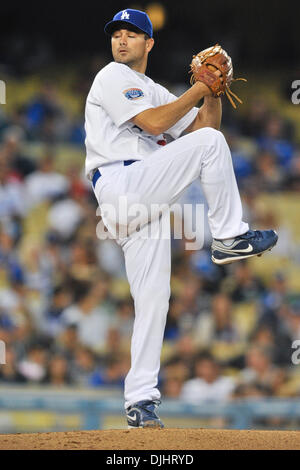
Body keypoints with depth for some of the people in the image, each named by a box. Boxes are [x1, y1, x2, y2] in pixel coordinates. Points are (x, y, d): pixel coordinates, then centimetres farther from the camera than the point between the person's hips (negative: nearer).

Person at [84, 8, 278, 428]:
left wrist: (214, 93, 6)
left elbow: (202, 125, 22)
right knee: (209, 142, -15)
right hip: (119, 185, -8)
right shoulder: (113, 78, 2)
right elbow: (153, 123, -13)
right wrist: (199, 88, -7)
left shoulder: (155, 92, 29)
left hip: (146, 201, 8)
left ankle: (140, 401, -1)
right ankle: (229, 237, -11)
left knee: (154, 298, 0)